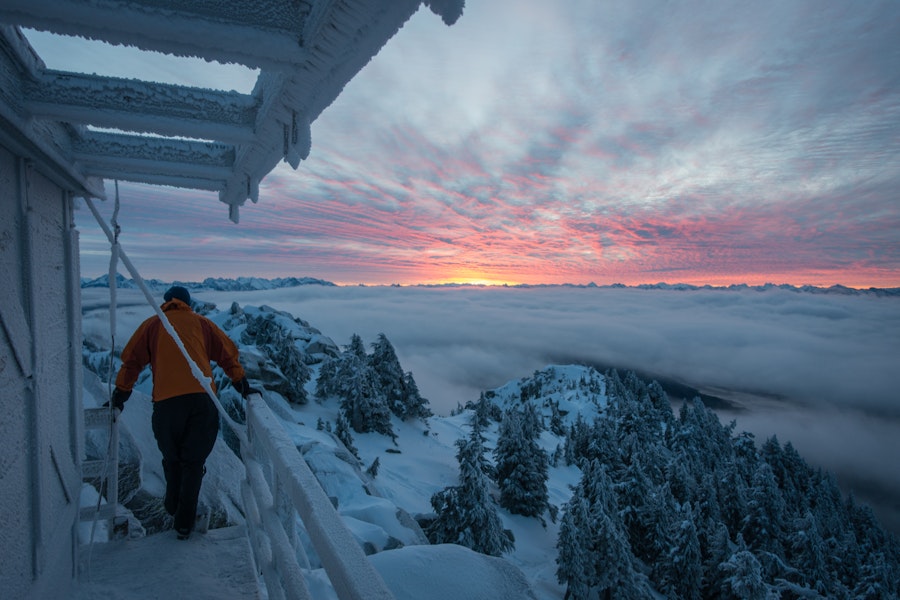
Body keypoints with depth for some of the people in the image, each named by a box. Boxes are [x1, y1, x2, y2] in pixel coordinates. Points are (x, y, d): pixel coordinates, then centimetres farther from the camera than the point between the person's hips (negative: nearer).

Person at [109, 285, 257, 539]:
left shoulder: (151, 325, 17)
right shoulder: (202, 323, 18)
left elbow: (131, 361, 15)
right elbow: (228, 355, 14)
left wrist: (120, 395, 25)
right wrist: (243, 386, 15)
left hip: (166, 401, 0)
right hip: (203, 398, 0)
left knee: (171, 457, 24)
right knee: (194, 462, 11)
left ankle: (173, 506, 39)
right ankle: (184, 523, 16)